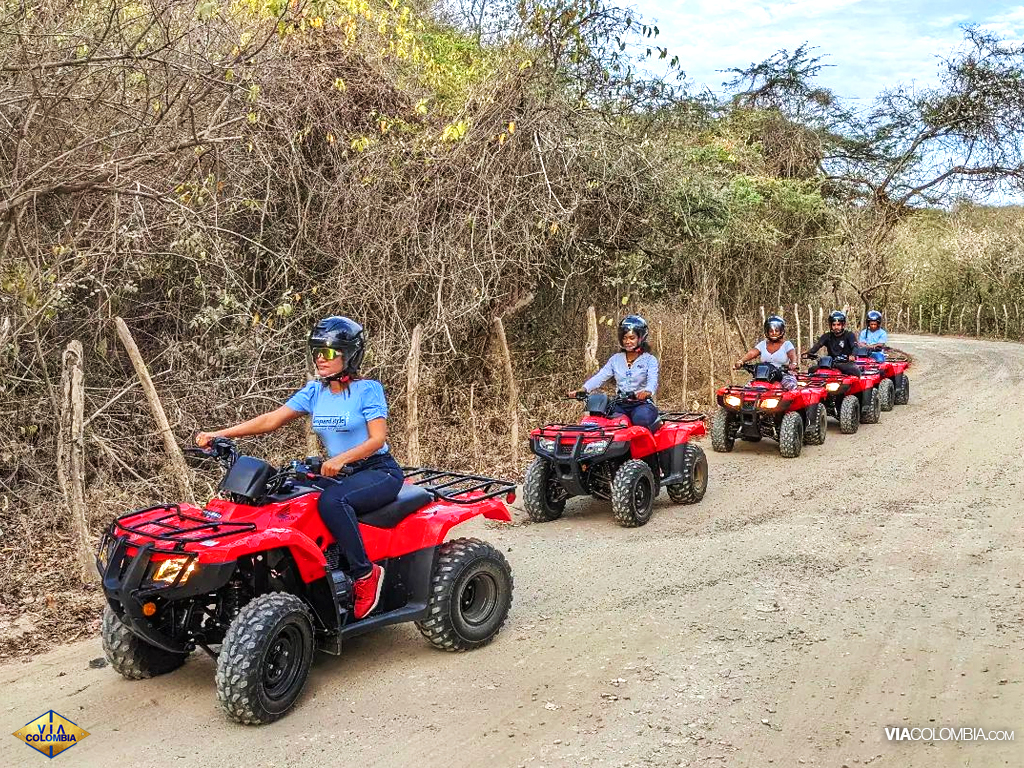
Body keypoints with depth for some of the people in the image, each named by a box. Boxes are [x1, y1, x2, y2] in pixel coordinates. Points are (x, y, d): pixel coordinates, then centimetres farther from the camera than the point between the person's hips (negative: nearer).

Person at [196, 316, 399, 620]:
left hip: (380, 471, -6)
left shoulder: (368, 389, -9)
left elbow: (378, 438, -17)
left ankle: (365, 573, -23)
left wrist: (341, 459, -35)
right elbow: (271, 419, 0)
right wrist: (220, 434, -10)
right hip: (341, 474, 7)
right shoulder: (315, 392, 8)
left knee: (331, 500, -36)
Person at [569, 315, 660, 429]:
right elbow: (600, 377, 4)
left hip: (642, 404, -3)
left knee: (641, 417, -37)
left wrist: (647, 391, -39)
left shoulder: (650, 360, 4)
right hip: (620, 406, 3)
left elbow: (653, 381, -13)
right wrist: (583, 389, -15)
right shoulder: (615, 359, 16)